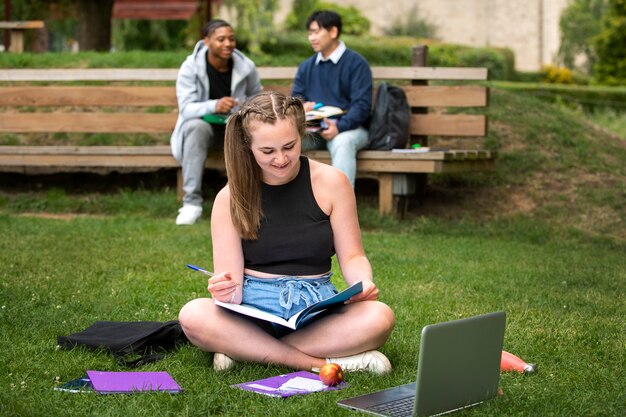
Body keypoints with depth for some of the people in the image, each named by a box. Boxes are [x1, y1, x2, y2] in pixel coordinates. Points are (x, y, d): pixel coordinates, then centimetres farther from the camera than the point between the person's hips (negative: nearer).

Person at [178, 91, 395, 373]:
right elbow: (232, 285, -4)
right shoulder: (230, 198, -2)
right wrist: (227, 292, -29)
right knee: (192, 316, -32)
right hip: (254, 307, -1)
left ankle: (243, 350, -22)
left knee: (380, 316, -30)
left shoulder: (330, 183, 0)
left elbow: (352, 257, 4)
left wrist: (363, 283, -19)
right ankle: (321, 363, -29)